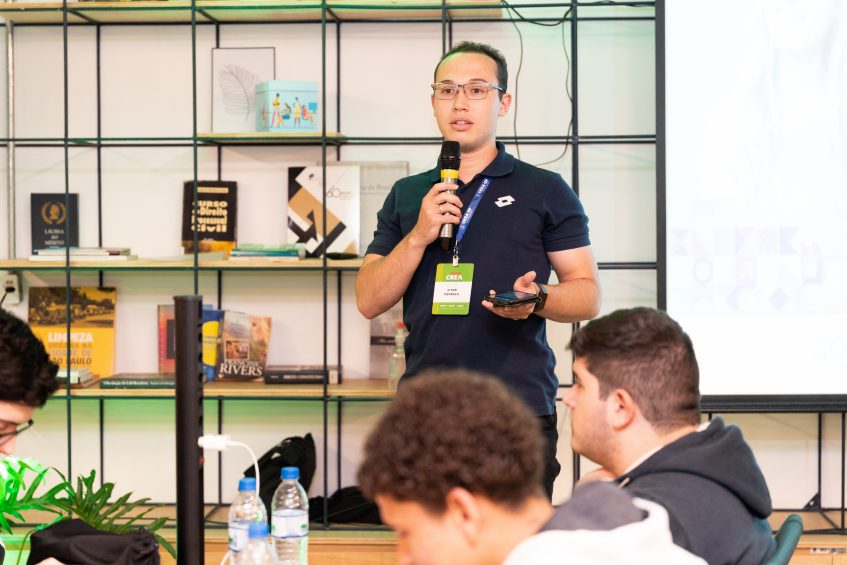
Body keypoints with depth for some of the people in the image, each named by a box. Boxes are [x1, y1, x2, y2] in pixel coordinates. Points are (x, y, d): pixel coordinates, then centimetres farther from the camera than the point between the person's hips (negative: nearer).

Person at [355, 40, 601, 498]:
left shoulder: (544, 190, 6)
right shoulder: (407, 195, 16)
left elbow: (587, 296, 4)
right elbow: (369, 302, 9)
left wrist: (537, 299, -17)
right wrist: (419, 236, -6)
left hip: (520, 411, -3)